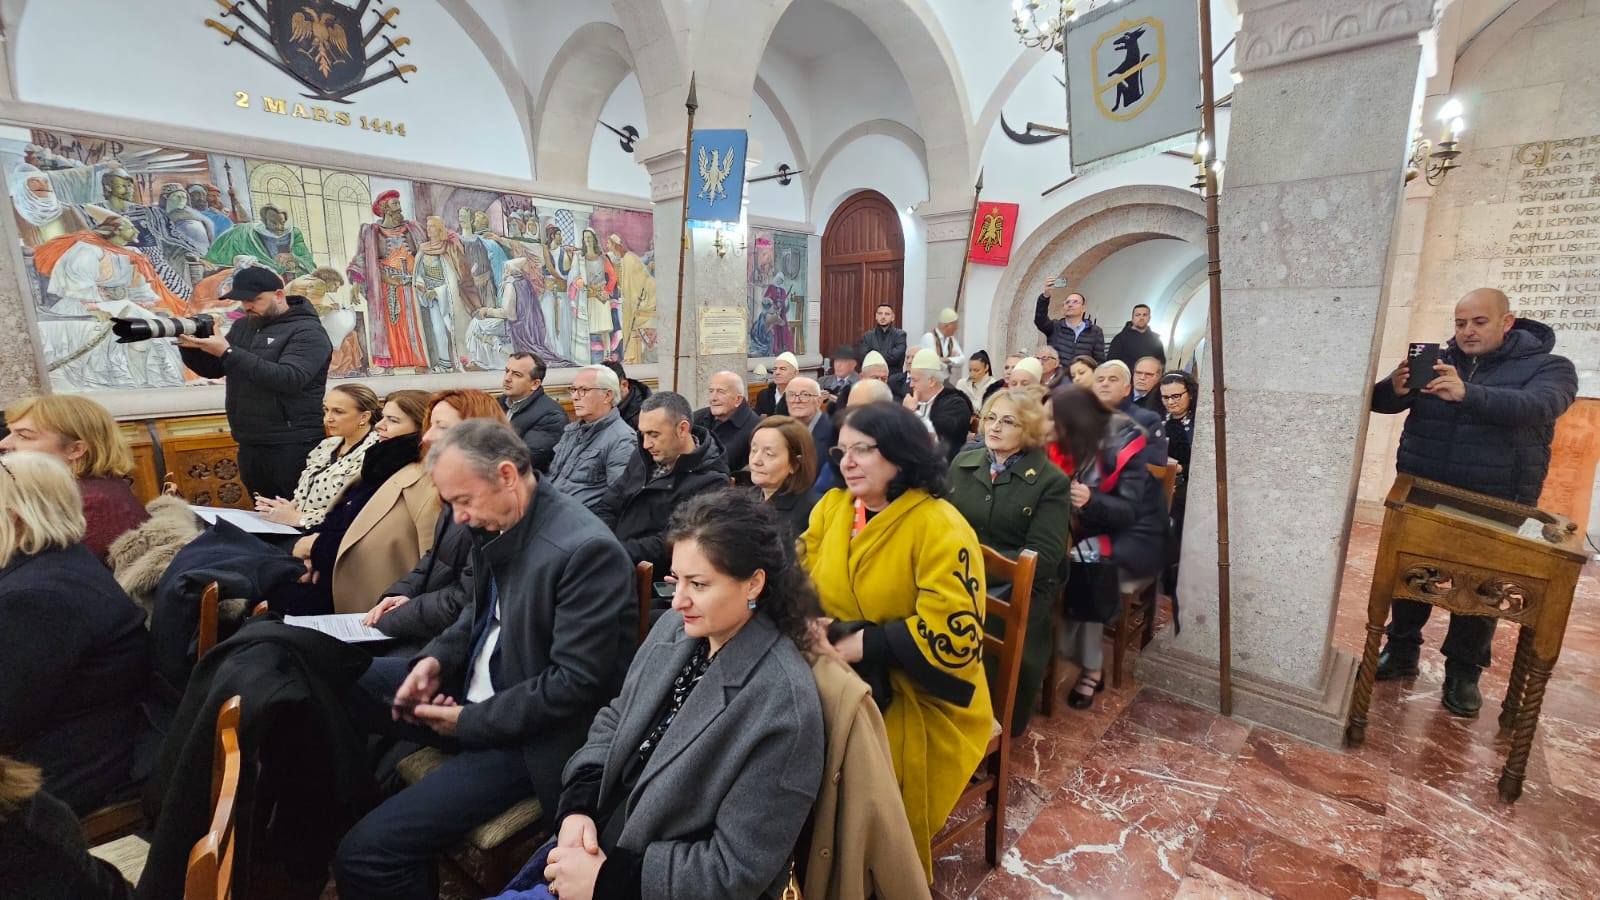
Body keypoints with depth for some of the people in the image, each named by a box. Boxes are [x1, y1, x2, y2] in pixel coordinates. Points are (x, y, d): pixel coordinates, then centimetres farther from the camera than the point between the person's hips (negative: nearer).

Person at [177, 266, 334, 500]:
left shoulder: (307, 331, -9)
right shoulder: (242, 326, 15)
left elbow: (290, 379, -23)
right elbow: (212, 369, 17)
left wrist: (229, 353, -22)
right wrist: (192, 349, -3)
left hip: (293, 447, -7)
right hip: (249, 446, 8)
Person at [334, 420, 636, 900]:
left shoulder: (587, 550, -29)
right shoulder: (497, 522, -3)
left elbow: (576, 682, -25)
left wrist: (471, 721, -17)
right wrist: (437, 658, -3)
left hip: (527, 734, -9)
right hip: (473, 683, 9)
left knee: (367, 851, -15)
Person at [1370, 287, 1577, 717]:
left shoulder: (1549, 367, -1)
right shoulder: (1436, 361, 6)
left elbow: (1536, 407, -23)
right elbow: (1379, 401, -4)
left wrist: (1466, 394, -41)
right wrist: (1396, 388, -28)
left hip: (1493, 506, -2)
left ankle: (1464, 673, 24)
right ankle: (1401, 652, 26)